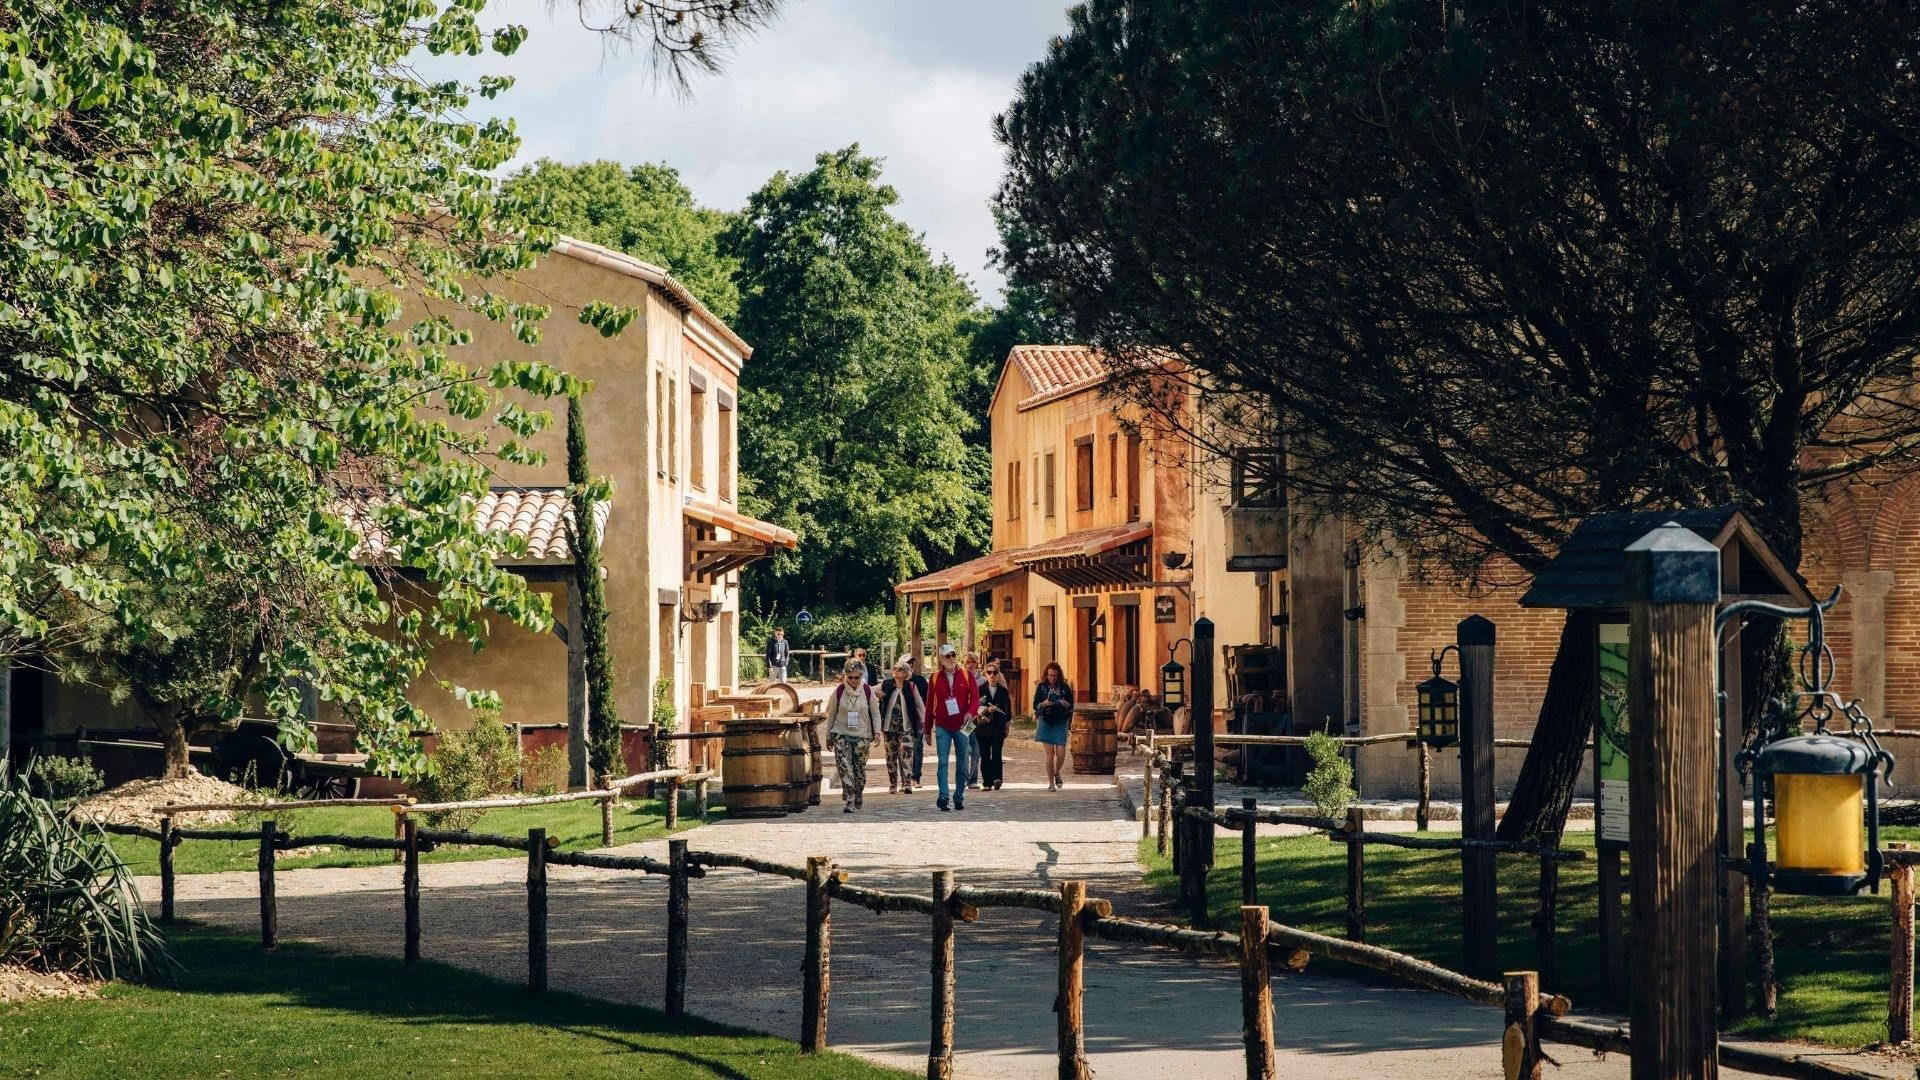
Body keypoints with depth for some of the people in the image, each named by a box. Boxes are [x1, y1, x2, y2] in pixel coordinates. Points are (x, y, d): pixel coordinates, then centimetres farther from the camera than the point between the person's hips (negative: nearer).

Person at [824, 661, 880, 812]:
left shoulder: (868, 691, -1)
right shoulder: (839, 691, -2)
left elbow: (875, 713, 7)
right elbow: (831, 714, 8)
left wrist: (877, 732, -5)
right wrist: (829, 736, 10)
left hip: (862, 735, 1)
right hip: (841, 734, 0)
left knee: (860, 768, 4)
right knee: (844, 767, -12)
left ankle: (859, 794, 30)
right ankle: (850, 801, -13)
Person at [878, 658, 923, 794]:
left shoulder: (911, 687, 0)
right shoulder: (885, 685, 4)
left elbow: (920, 705, 6)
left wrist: (924, 721, 5)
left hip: (906, 726, -2)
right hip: (889, 726, 2)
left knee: (907, 754, -14)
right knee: (891, 755, 8)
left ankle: (907, 784, -20)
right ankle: (893, 784, 16)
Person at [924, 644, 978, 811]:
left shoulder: (966, 676, 3)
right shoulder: (935, 678, 4)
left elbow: (975, 697, -1)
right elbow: (930, 704, 7)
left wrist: (970, 712, -22)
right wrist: (928, 729, 8)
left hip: (962, 726, 1)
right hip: (942, 727, -1)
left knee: (962, 764, 6)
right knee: (942, 762, -10)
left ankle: (959, 798, 14)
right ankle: (943, 796, -15)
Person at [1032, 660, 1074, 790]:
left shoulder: (1064, 687, 3)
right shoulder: (1041, 687, 3)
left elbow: (1071, 706, 7)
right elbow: (1035, 705, 4)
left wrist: (1066, 704, -15)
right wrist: (1043, 704, -16)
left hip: (1060, 723, 0)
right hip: (1046, 722, 0)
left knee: (1061, 754, -6)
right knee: (1050, 753, -2)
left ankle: (1057, 773, 26)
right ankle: (1051, 783, 7)